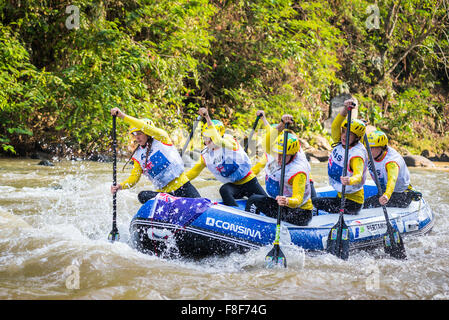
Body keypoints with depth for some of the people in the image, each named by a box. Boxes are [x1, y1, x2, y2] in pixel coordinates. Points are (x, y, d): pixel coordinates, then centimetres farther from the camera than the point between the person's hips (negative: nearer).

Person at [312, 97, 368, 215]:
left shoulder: (357, 155, -21)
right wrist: (345, 109, -31)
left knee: (313, 202, -20)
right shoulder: (340, 143, 2)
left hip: (352, 203, -9)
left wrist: (350, 181, -61)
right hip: (341, 196, 9)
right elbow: (335, 126, -15)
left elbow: (358, 175, -37)